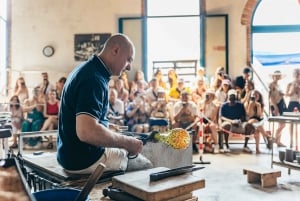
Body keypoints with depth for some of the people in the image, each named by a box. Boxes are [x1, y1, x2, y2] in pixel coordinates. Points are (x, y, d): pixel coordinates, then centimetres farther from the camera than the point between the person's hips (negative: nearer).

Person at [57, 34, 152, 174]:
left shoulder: (87, 70, 9)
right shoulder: (94, 79, -23)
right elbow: (87, 132, -35)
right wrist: (127, 142, -21)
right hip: (84, 160, -10)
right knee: (147, 166, 1)